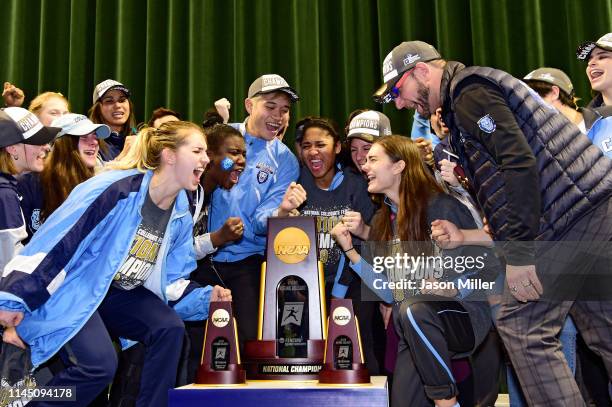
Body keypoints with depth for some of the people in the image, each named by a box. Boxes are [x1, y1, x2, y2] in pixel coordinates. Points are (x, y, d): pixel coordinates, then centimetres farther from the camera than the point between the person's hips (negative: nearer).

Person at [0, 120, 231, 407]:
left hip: (122, 295, 7)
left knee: (170, 327, -16)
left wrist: (206, 297, -10)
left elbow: (171, 279, 8)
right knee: (100, 362, -24)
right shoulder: (116, 189, -24)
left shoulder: (180, 215, 0)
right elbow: (54, 241, -24)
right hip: (71, 292, -7)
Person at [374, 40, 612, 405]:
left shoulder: (469, 90, -8)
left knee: (521, 325, -7)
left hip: (571, 213, -10)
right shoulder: (460, 104, 23)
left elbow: (520, 163, -21)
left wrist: (518, 252, -21)